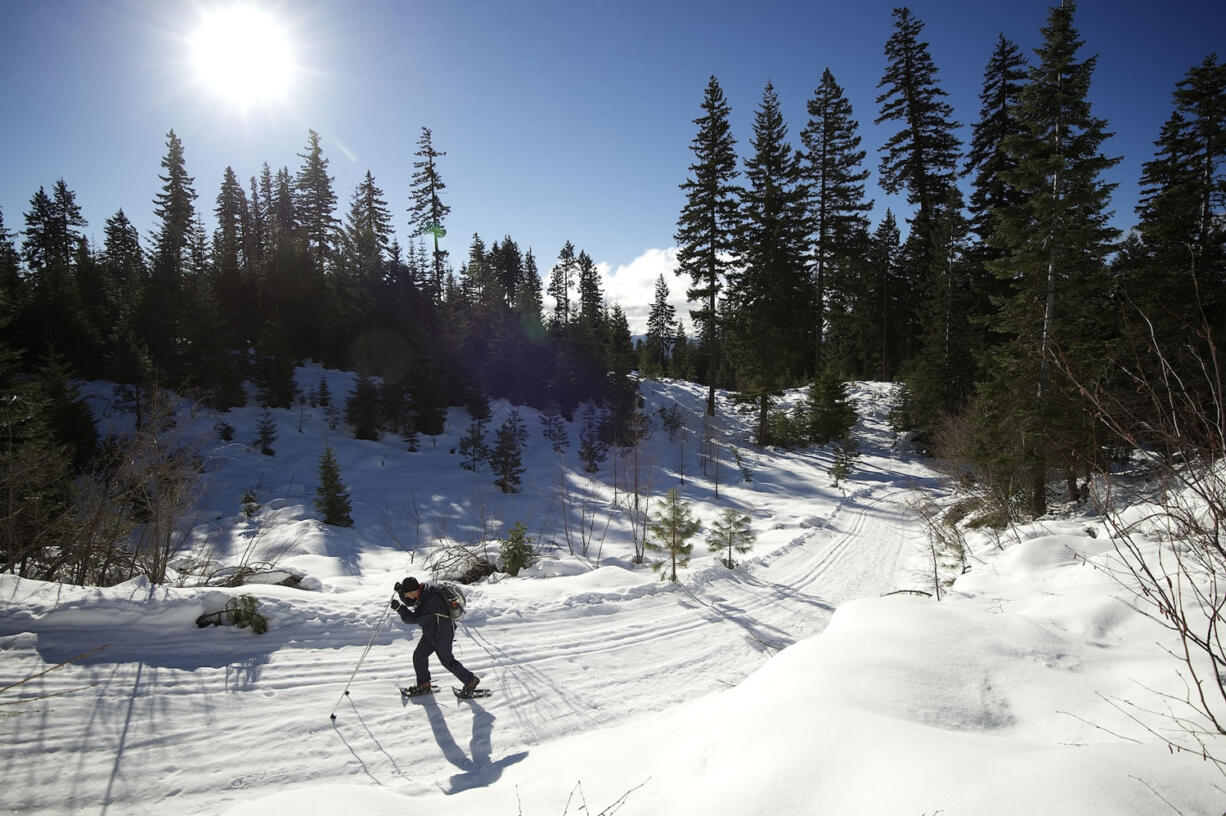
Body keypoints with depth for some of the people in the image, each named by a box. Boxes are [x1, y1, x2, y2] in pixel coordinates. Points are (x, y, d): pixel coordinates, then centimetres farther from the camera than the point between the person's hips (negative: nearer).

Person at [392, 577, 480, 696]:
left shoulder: (432, 599, -32)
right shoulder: (423, 591, -4)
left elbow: (416, 618, -29)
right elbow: (410, 602, 14)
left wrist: (399, 608, -28)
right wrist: (400, 592, -4)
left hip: (442, 634, -9)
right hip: (430, 633, 9)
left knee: (447, 661, 2)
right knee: (418, 656, 11)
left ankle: (471, 680, 17)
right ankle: (424, 685, 25)